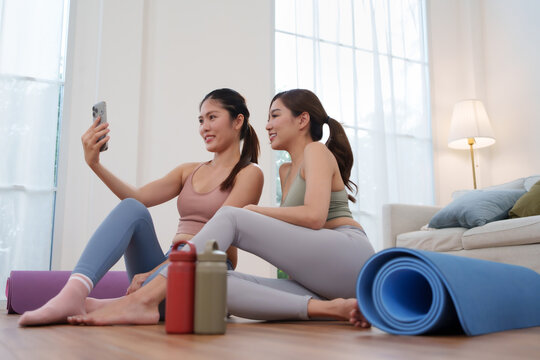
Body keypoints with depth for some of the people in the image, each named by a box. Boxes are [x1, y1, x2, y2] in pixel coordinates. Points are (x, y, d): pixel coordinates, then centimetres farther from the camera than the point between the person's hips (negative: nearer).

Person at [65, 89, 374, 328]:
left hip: (349, 253, -7)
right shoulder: (288, 171, 30)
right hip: (321, 282, 8)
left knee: (230, 216, -20)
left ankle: (144, 300, -29)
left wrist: (253, 211, -2)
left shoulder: (317, 151, 4)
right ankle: (327, 308, -30)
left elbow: (314, 216, -11)